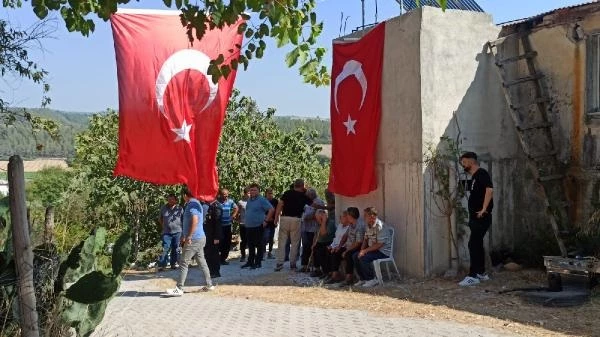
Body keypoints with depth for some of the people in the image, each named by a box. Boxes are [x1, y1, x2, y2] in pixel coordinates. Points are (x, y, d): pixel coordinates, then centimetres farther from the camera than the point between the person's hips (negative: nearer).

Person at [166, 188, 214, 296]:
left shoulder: (192, 204, -14)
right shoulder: (196, 203, 17)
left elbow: (195, 220, -27)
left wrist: (189, 236, -25)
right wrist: (185, 236, 28)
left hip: (194, 239, -10)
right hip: (200, 238, 10)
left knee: (184, 263, -7)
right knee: (202, 262, 15)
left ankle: (179, 288, -7)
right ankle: (209, 284, 20)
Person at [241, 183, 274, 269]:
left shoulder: (261, 200, -10)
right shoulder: (249, 200, 14)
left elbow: (271, 209, -14)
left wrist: (266, 220, -15)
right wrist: (247, 221, 16)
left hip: (258, 226, -7)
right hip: (248, 226, 7)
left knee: (259, 245, 0)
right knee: (250, 245, 13)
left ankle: (258, 263, 5)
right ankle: (250, 262, 21)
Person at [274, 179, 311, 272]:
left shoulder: (287, 193, 6)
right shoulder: (303, 196, 5)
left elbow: (280, 205, -2)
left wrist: (276, 217, 1)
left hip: (284, 218, 1)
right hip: (296, 220, -1)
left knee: (282, 241, 6)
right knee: (295, 243, 7)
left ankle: (279, 263, 3)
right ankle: (292, 264, 9)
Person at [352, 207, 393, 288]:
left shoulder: (380, 226, -22)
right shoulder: (368, 226, 8)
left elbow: (380, 244, -24)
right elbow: (365, 240, 15)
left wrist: (365, 251, -21)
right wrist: (362, 250, -4)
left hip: (383, 251, -9)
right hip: (372, 249, 9)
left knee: (364, 258, -26)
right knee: (356, 256, 0)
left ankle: (372, 279, -9)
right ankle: (363, 279, 10)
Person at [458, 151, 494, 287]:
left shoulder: (481, 173, -11)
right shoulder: (474, 177, 18)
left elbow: (489, 190, -25)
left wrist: (484, 209, -26)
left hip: (481, 217, -10)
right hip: (475, 217, 10)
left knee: (473, 244, -11)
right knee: (477, 245, 14)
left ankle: (473, 276, -9)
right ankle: (481, 273, 23)